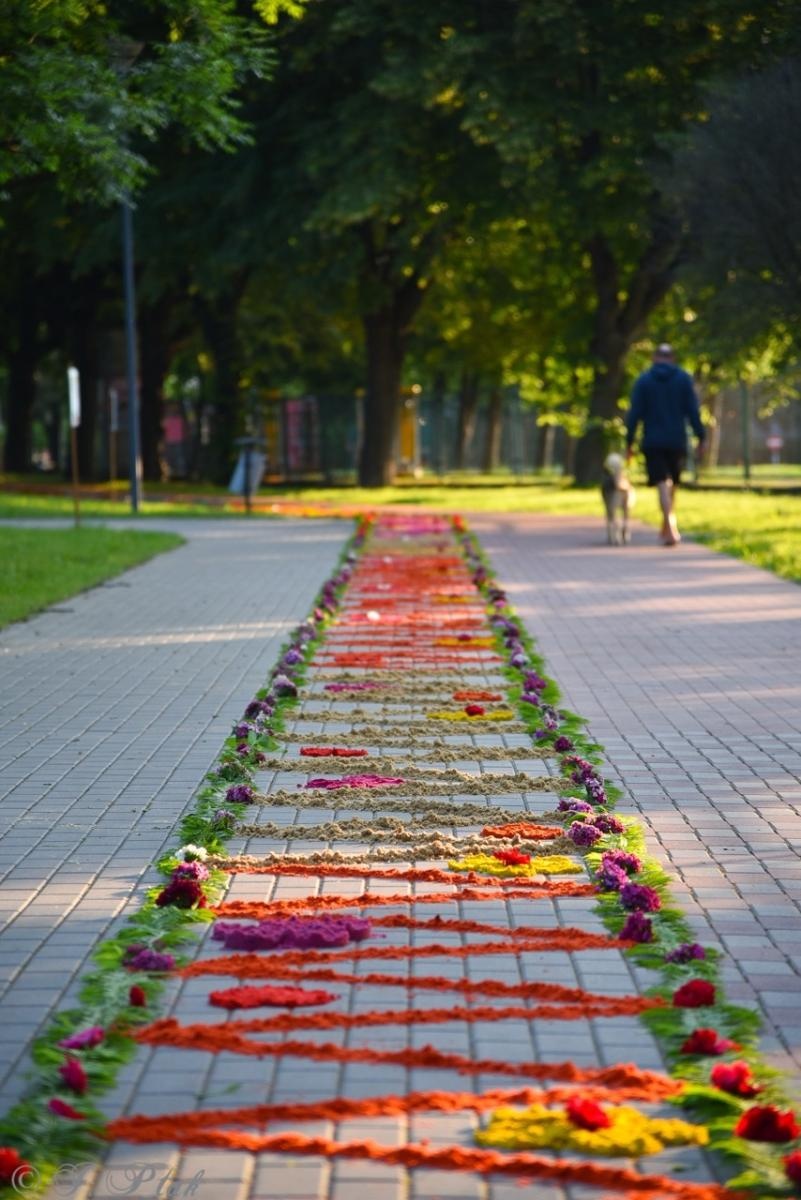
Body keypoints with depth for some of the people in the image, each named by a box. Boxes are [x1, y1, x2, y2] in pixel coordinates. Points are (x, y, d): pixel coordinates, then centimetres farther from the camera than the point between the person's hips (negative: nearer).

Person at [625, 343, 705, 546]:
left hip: (653, 443, -1)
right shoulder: (683, 379, 2)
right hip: (677, 441, 2)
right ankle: (667, 528, 26)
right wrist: (700, 438, 1)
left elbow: (635, 413, -3)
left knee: (662, 484, -6)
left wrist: (629, 442, 1)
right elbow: (693, 410, -2)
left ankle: (670, 530, -20)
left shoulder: (644, 380, 1)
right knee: (672, 485, 17)